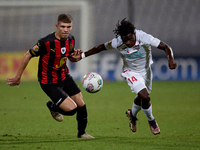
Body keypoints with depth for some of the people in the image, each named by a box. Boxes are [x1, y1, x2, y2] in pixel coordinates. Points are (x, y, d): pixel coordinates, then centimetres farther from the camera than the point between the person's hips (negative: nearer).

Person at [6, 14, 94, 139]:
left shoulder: (71, 39, -5)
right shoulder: (46, 42, -27)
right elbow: (27, 56, -15)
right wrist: (18, 77, -7)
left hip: (64, 76, 7)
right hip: (49, 83, -7)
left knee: (81, 105, 8)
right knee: (72, 109, -14)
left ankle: (82, 133, 33)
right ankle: (52, 107, 19)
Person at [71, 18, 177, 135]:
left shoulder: (143, 38, -31)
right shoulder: (117, 42, -27)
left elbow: (165, 47, -31)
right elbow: (101, 47, -9)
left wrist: (171, 59, -50)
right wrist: (82, 55, -10)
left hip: (146, 71, 2)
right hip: (131, 72, -2)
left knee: (142, 97, 20)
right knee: (145, 97, -20)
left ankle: (132, 114, 54)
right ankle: (151, 121, 8)